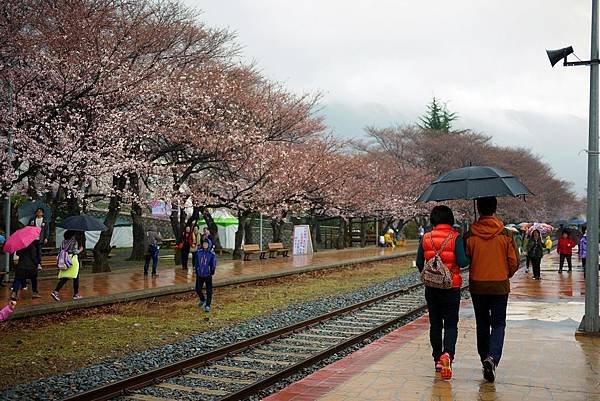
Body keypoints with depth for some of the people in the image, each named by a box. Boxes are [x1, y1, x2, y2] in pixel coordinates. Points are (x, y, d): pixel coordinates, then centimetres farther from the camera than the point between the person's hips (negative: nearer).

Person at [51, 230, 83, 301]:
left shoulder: (63, 242, 10)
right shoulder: (74, 242, -8)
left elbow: (60, 252, 11)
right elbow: (75, 251, -13)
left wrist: (58, 262, 21)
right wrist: (80, 250, 5)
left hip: (64, 260, 6)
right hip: (72, 260, -6)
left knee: (64, 278, 4)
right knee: (76, 277, 6)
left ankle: (56, 292, -13)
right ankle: (76, 294, 11)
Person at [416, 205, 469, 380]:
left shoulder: (426, 238, 0)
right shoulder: (455, 237, -9)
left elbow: (419, 263, 1)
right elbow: (462, 262, -18)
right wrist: (469, 259, 4)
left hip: (431, 287, 3)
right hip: (451, 287, -2)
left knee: (435, 323, 14)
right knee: (451, 324, 5)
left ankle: (437, 359, 20)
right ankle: (448, 353, -19)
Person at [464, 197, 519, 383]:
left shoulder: (470, 235, -9)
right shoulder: (505, 234, -8)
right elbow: (514, 262, -4)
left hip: (477, 286, 1)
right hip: (500, 286, -1)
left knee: (482, 323, 16)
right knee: (498, 323, 7)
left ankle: (485, 358, 23)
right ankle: (493, 357, -13)